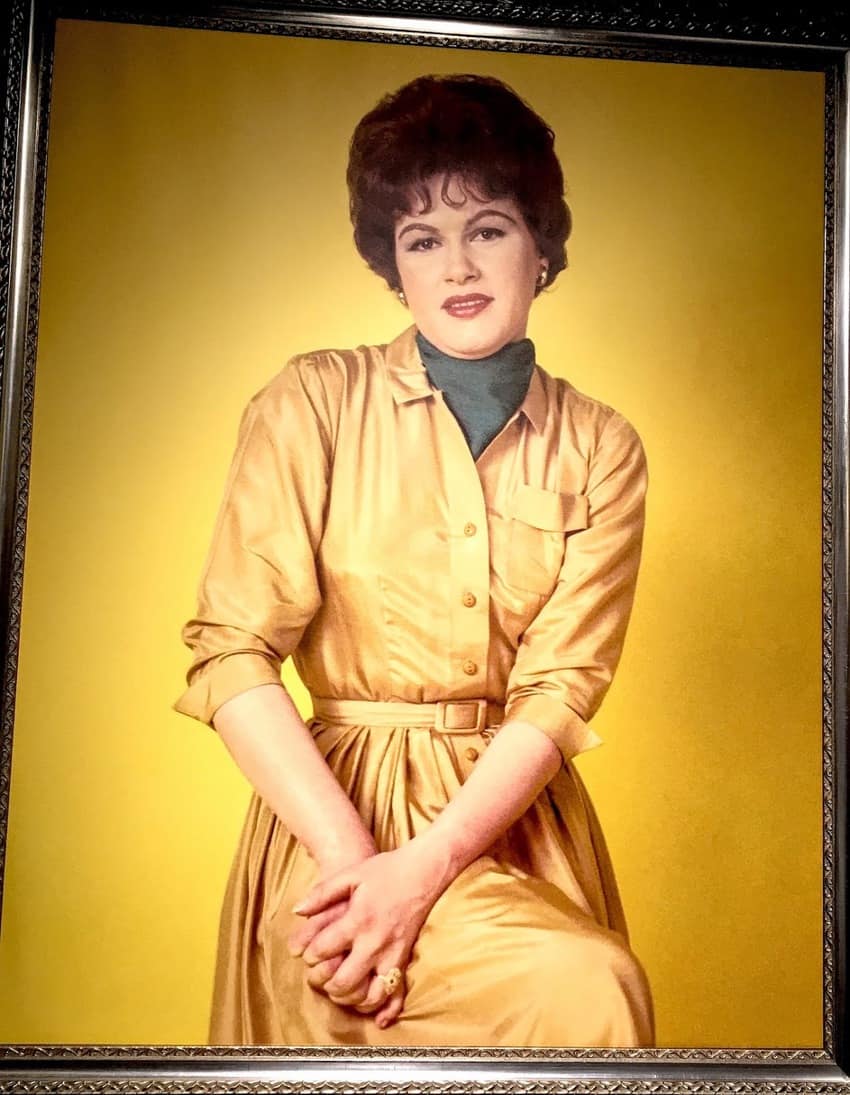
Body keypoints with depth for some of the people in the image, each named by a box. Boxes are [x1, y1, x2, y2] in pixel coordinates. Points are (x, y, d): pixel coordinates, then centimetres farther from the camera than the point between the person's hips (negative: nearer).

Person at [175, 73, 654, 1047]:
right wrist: (349, 851, -18)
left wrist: (424, 867, -18)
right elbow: (231, 653, -8)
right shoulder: (314, 405, -2)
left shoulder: (600, 450, 3)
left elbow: (560, 688, -5)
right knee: (588, 996, -23)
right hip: (335, 813, -3)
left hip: (512, 813, 3)